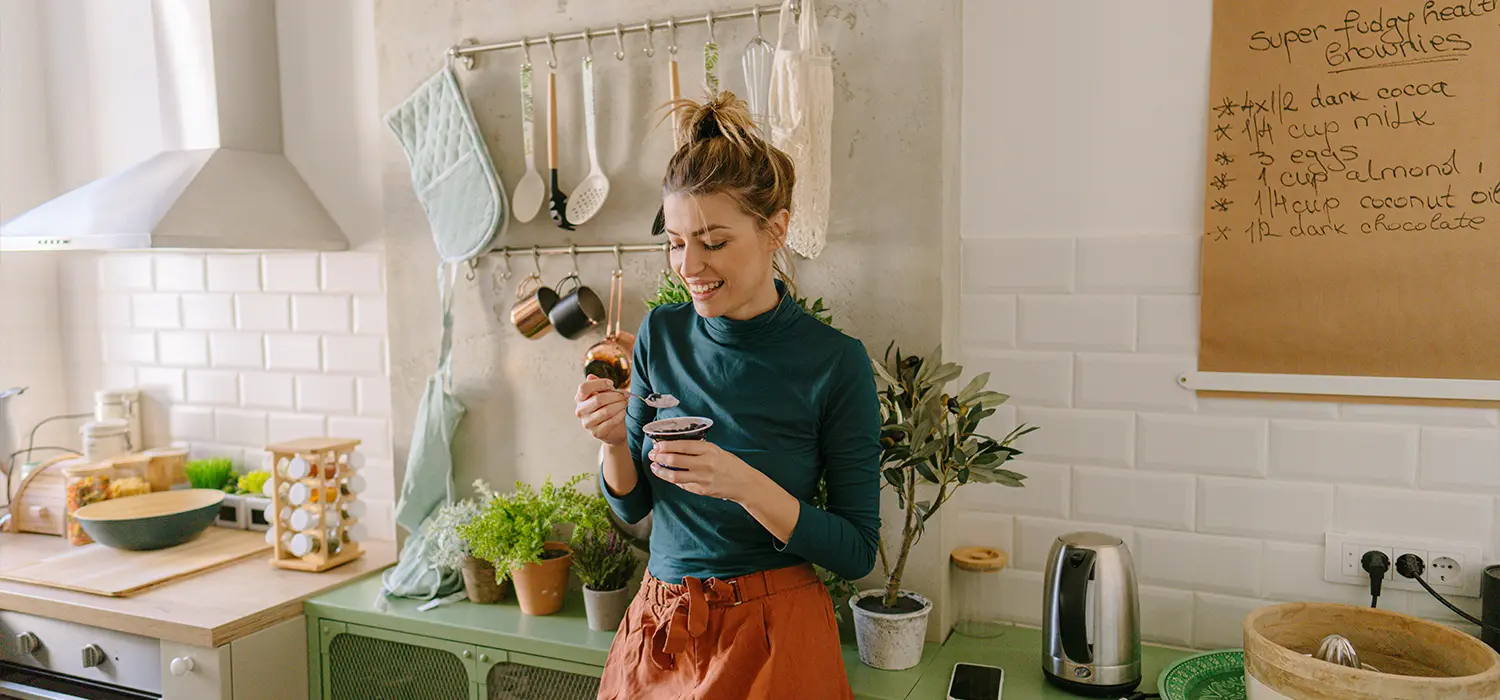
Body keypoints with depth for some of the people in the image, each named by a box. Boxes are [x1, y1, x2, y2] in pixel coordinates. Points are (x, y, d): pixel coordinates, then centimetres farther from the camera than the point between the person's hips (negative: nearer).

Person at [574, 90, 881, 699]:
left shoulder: (836, 362, -16)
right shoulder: (661, 334, -4)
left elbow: (857, 552, -12)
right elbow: (632, 504, 5)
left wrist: (746, 485, -25)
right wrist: (613, 441, -15)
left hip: (773, 639, -4)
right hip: (658, 626, 4)